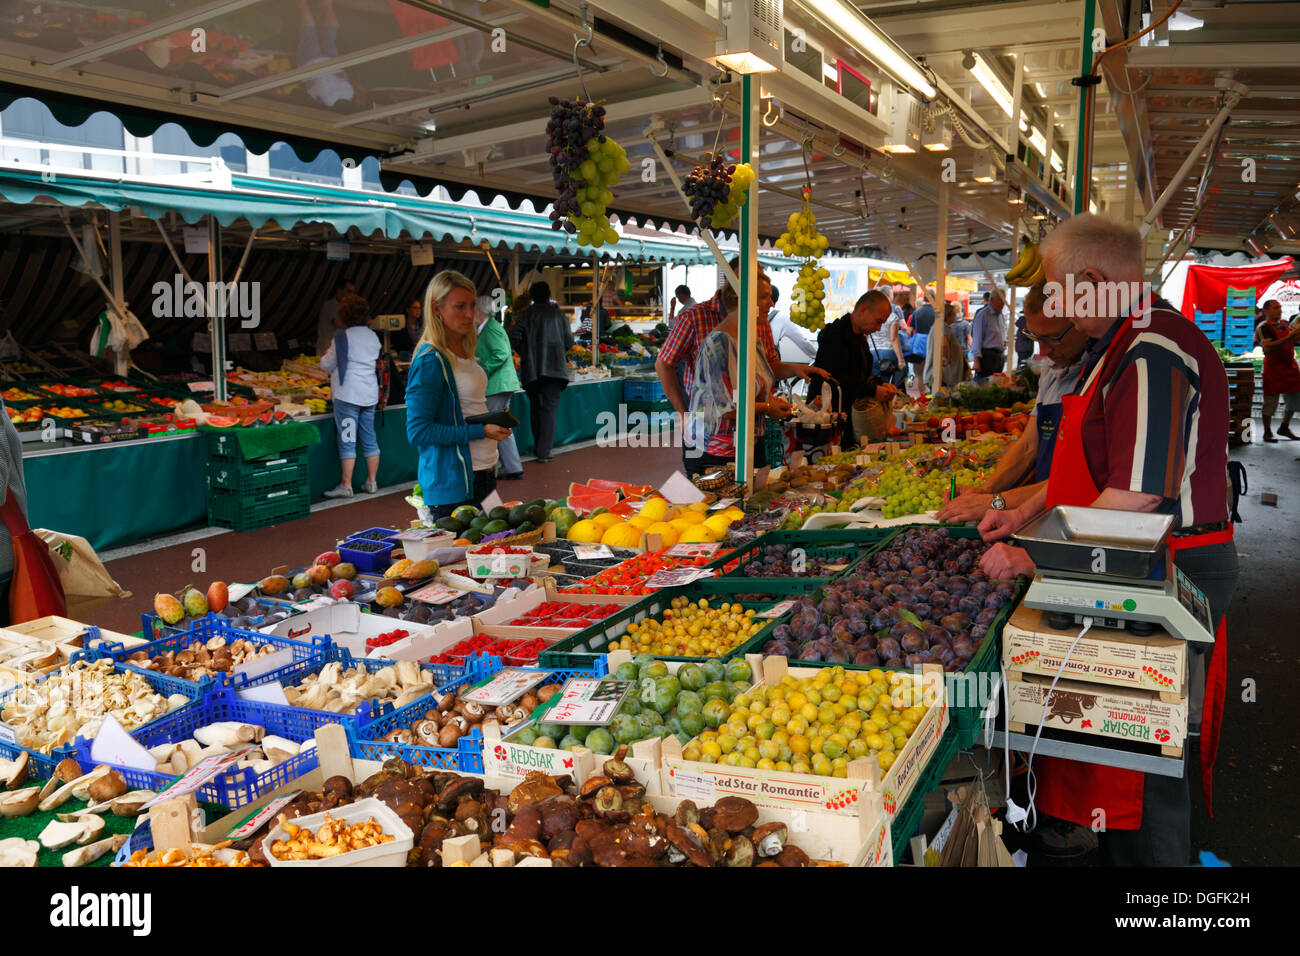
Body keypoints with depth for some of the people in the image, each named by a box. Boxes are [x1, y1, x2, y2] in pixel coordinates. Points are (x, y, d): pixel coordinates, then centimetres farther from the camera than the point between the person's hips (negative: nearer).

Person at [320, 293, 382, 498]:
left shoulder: (343, 336, -9)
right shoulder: (373, 336, 10)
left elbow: (326, 366, -3)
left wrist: (327, 354, 17)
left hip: (347, 395, -6)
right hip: (370, 394, 6)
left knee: (347, 440, -4)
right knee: (369, 439, 11)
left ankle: (346, 486, -3)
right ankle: (371, 482, 16)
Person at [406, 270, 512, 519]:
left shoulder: (465, 352, 11)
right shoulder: (430, 361, -15)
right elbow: (417, 431, -19)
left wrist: (494, 422, 7)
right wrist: (480, 431, -20)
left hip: (483, 473, 9)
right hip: (452, 484, -9)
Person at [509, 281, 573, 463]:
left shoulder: (526, 314, 2)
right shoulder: (559, 314, 4)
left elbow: (514, 338, -6)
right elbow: (569, 342, 4)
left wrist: (524, 353, 11)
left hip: (531, 368, 1)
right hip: (554, 367, -1)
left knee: (535, 408, 15)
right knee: (549, 408, -2)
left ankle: (538, 448, 20)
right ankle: (544, 452, -9)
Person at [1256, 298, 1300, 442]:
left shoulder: (1285, 325, 15)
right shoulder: (1263, 327, -9)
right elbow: (1268, 348, -21)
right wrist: (1288, 338, -26)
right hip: (1273, 369, -7)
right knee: (1270, 402, -3)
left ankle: (1284, 428, 28)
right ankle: (1267, 432, 9)